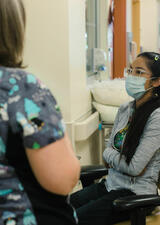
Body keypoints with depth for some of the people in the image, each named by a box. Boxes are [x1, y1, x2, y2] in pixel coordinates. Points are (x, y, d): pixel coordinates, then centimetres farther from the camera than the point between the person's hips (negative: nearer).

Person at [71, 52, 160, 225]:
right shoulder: (124, 109, 7)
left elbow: (134, 167, -19)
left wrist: (109, 155, -3)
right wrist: (119, 160, -8)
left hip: (136, 192, -7)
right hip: (111, 184, 7)